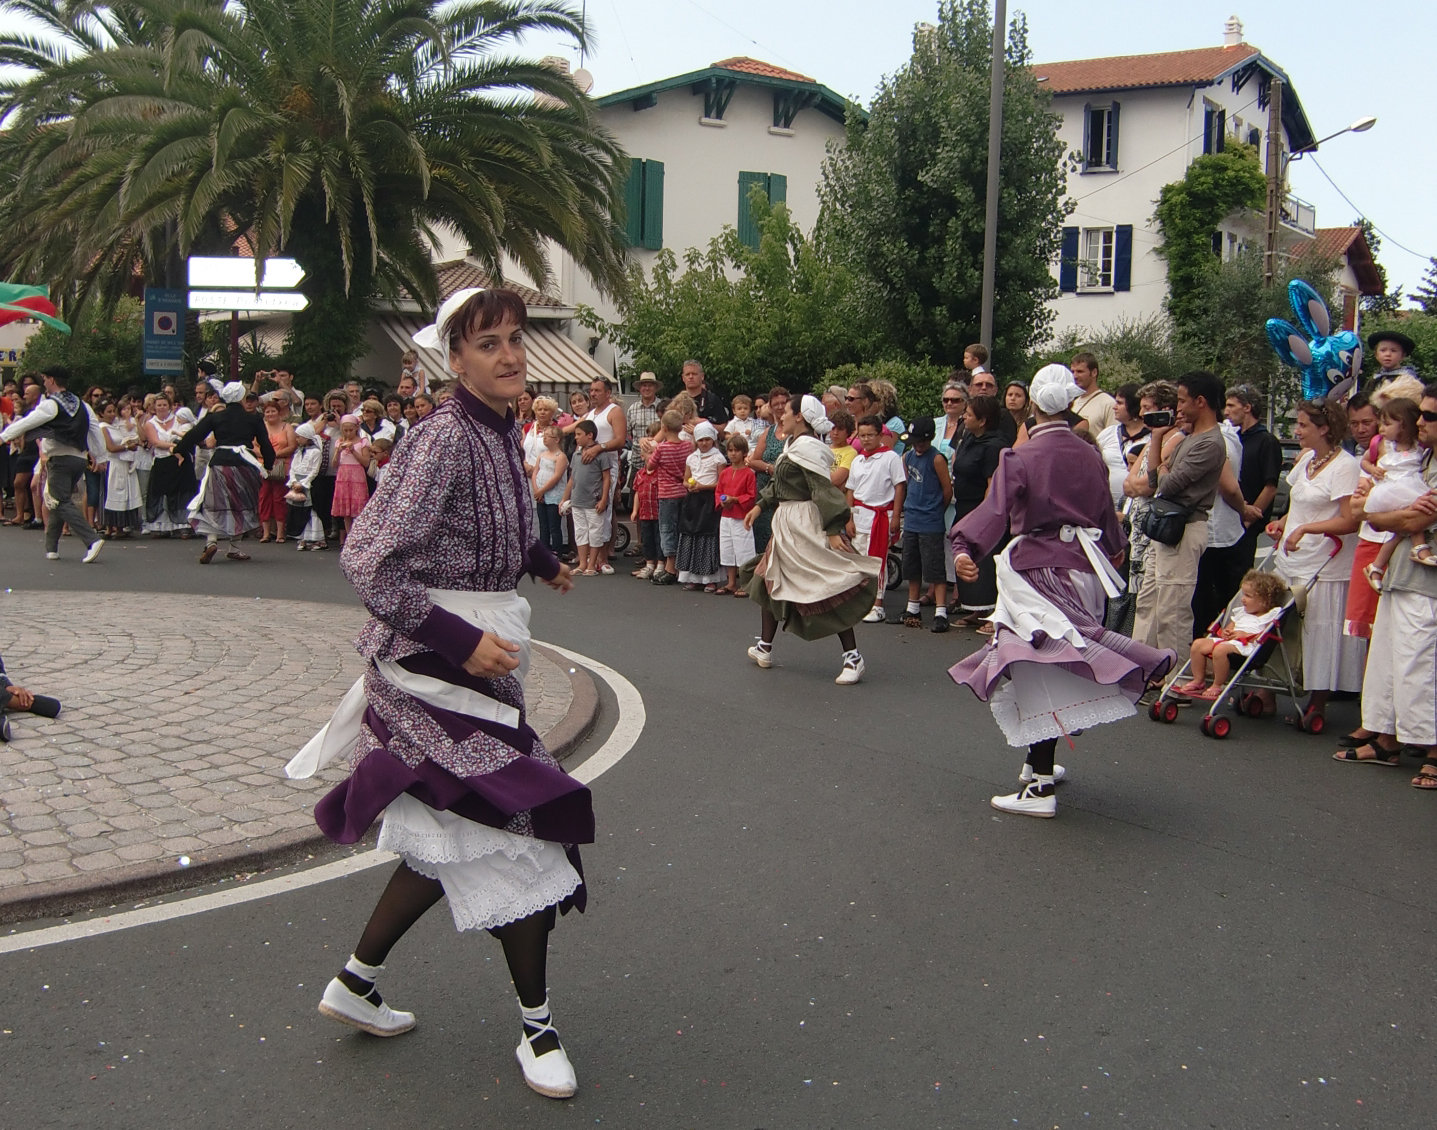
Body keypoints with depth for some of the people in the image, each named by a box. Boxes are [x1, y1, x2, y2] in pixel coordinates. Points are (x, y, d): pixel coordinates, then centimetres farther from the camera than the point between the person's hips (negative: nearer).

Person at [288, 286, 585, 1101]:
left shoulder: (506, 431, 8)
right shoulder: (445, 436, -19)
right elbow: (367, 561, -24)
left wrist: (543, 561, 37)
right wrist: (460, 641, -25)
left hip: (480, 653, 9)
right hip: (438, 664, -9)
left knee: (453, 839, 18)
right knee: (517, 836, -3)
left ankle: (357, 983, 34)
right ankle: (538, 1026, 15)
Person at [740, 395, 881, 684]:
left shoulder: (808, 448, -18)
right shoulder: (792, 446, 11)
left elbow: (824, 490, -23)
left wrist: (834, 529, -27)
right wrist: (760, 505, 18)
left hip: (805, 526, -11)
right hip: (786, 524, 11)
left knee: (829, 589, -8)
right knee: (770, 581, 17)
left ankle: (852, 657, -5)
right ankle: (765, 647, 28)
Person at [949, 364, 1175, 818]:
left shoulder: (1020, 458, -9)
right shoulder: (1089, 456, 8)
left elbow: (996, 509, -24)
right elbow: (1106, 510, 21)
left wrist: (965, 548, -34)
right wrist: (1114, 548, 40)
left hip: (1038, 571, -6)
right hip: (1083, 568, 6)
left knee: (1040, 671, -8)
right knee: (1058, 671, 16)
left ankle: (1040, 786, -13)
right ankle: (1041, 764, 27)